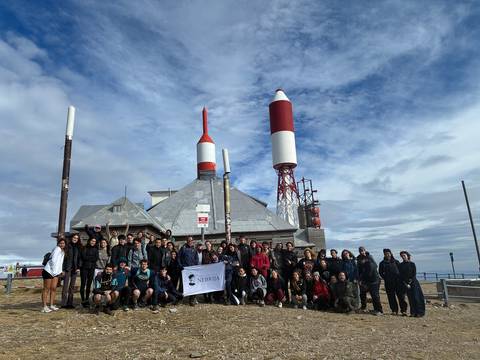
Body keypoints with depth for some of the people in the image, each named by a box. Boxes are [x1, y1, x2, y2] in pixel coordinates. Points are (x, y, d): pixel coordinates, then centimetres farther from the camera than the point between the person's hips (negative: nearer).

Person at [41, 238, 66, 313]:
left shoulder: (63, 251, 13)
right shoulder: (57, 249, -13)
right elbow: (53, 260, -19)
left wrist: (60, 271, 8)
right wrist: (54, 270, -15)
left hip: (55, 272, 8)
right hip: (48, 271, -8)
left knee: (54, 288, 6)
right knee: (46, 289, -1)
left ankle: (51, 305, 14)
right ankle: (44, 307, 4)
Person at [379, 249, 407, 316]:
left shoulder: (396, 262, 8)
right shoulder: (382, 263, 9)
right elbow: (380, 272, 15)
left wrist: (400, 277, 0)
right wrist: (385, 278, 4)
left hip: (398, 281, -1)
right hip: (388, 283, 1)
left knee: (401, 296, -4)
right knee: (391, 297, 2)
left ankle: (403, 310, 0)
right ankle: (394, 310, 11)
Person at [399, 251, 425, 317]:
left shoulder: (412, 264, -1)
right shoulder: (400, 265, 5)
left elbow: (414, 274, -4)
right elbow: (401, 275, 3)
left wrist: (410, 281, -12)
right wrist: (405, 284, -6)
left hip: (413, 283, -2)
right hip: (406, 284, 2)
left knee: (416, 297, -6)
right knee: (410, 298, 3)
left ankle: (420, 312, 0)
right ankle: (413, 312, 8)